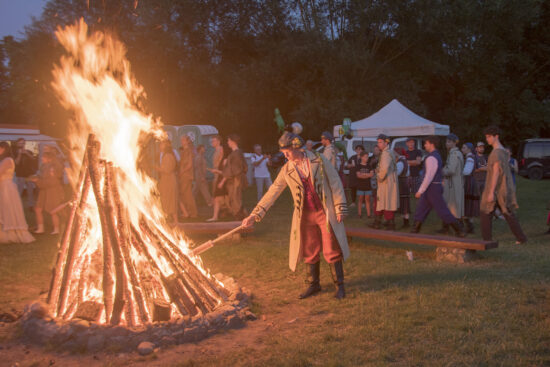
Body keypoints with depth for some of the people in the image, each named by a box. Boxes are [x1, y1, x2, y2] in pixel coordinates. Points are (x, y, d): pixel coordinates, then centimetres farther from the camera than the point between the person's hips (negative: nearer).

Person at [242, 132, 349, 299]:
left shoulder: (318, 160, -5)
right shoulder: (287, 170, 1)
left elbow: (335, 183, -3)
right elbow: (272, 193, 1)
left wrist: (340, 208, -7)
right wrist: (255, 215, -4)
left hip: (326, 213, -3)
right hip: (305, 215, 3)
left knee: (332, 251, 1)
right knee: (309, 252, 10)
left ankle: (339, 285, 15)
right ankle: (313, 285, 27)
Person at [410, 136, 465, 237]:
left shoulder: (431, 158, -18)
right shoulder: (437, 156, 14)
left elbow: (429, 176, -24)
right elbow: (441, 173, 21)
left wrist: (420, 191, -22)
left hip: (432, 188, -10)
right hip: (436, 186, 10)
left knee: (442, 210, -5)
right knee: (421, 208, 11)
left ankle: (459, 230, 1)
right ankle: (415, 230, 14)